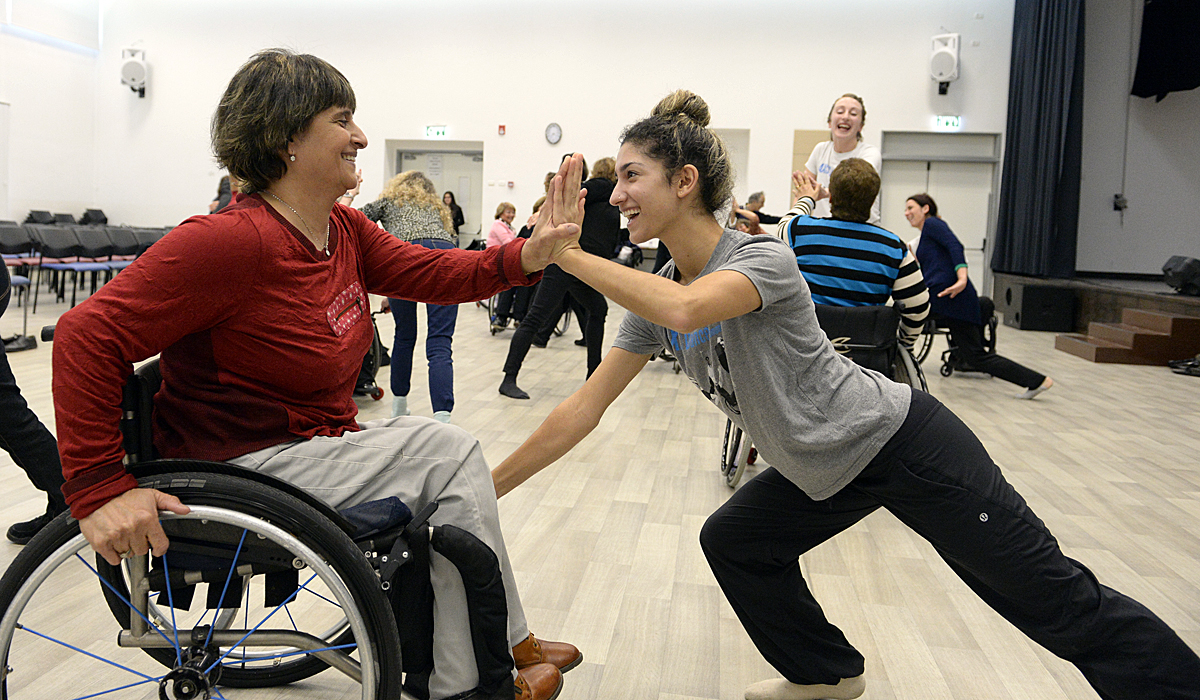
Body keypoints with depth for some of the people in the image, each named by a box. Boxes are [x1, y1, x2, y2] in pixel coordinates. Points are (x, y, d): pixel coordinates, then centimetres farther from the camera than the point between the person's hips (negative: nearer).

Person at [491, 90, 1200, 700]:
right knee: (732, 543, 11)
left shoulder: (762, 258, -23)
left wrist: (568, 254, -36)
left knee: (1058, 601, -2)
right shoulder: (656, 295, -1)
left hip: (904, 446, -7)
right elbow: (582, 411, -2)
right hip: (823, 472, 8)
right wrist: (487, 486, -3)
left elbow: (684, 308, -45)